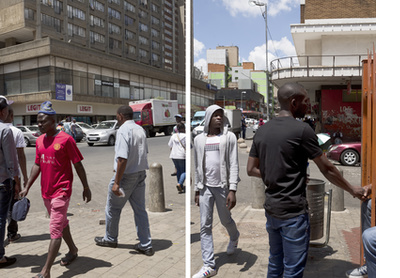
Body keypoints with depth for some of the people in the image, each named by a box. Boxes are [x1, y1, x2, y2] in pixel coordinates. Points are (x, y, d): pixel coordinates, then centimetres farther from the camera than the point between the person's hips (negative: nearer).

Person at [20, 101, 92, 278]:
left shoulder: (66, 139, -14)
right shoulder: (40, 140, 7)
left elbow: (78, 165, -9)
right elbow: (37, 165, 15)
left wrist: (86, 188, -5)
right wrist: (27, 187, 11)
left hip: (61, 191, -7)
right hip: (46, 192, 7)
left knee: (55, 230, -6)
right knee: (61, 223, 21)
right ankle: (73, 250, 40)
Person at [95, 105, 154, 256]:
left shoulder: (123, 130, -17)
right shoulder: (140, 130, 9)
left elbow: (123, 158, -25)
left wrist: (116, 182, -23)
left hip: (126, 175, -7)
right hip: (141, 173, 8)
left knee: (112, 208, 14)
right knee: (140, 210, 11)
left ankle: (110, 239, 32)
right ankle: (146, 245, 15)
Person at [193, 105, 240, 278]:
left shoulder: (229, 137, -2)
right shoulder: (199, 139, 7)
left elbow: (234, 164, -8)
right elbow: (197, 166, 11)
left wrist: (232, 190, -15)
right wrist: (197, 189, 10)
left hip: (222, 186, -2)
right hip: (205, 186, 3)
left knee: (225, 220, 15)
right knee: (205, 226, 1)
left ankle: (234, 238, 50)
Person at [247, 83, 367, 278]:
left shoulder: (262, 131, 5)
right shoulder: (302, 129, -13)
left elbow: (251, 170, 9)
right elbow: (326, 169, -6)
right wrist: (352, 189, 9)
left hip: (271, 209, 7)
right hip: (293, 211, -7)